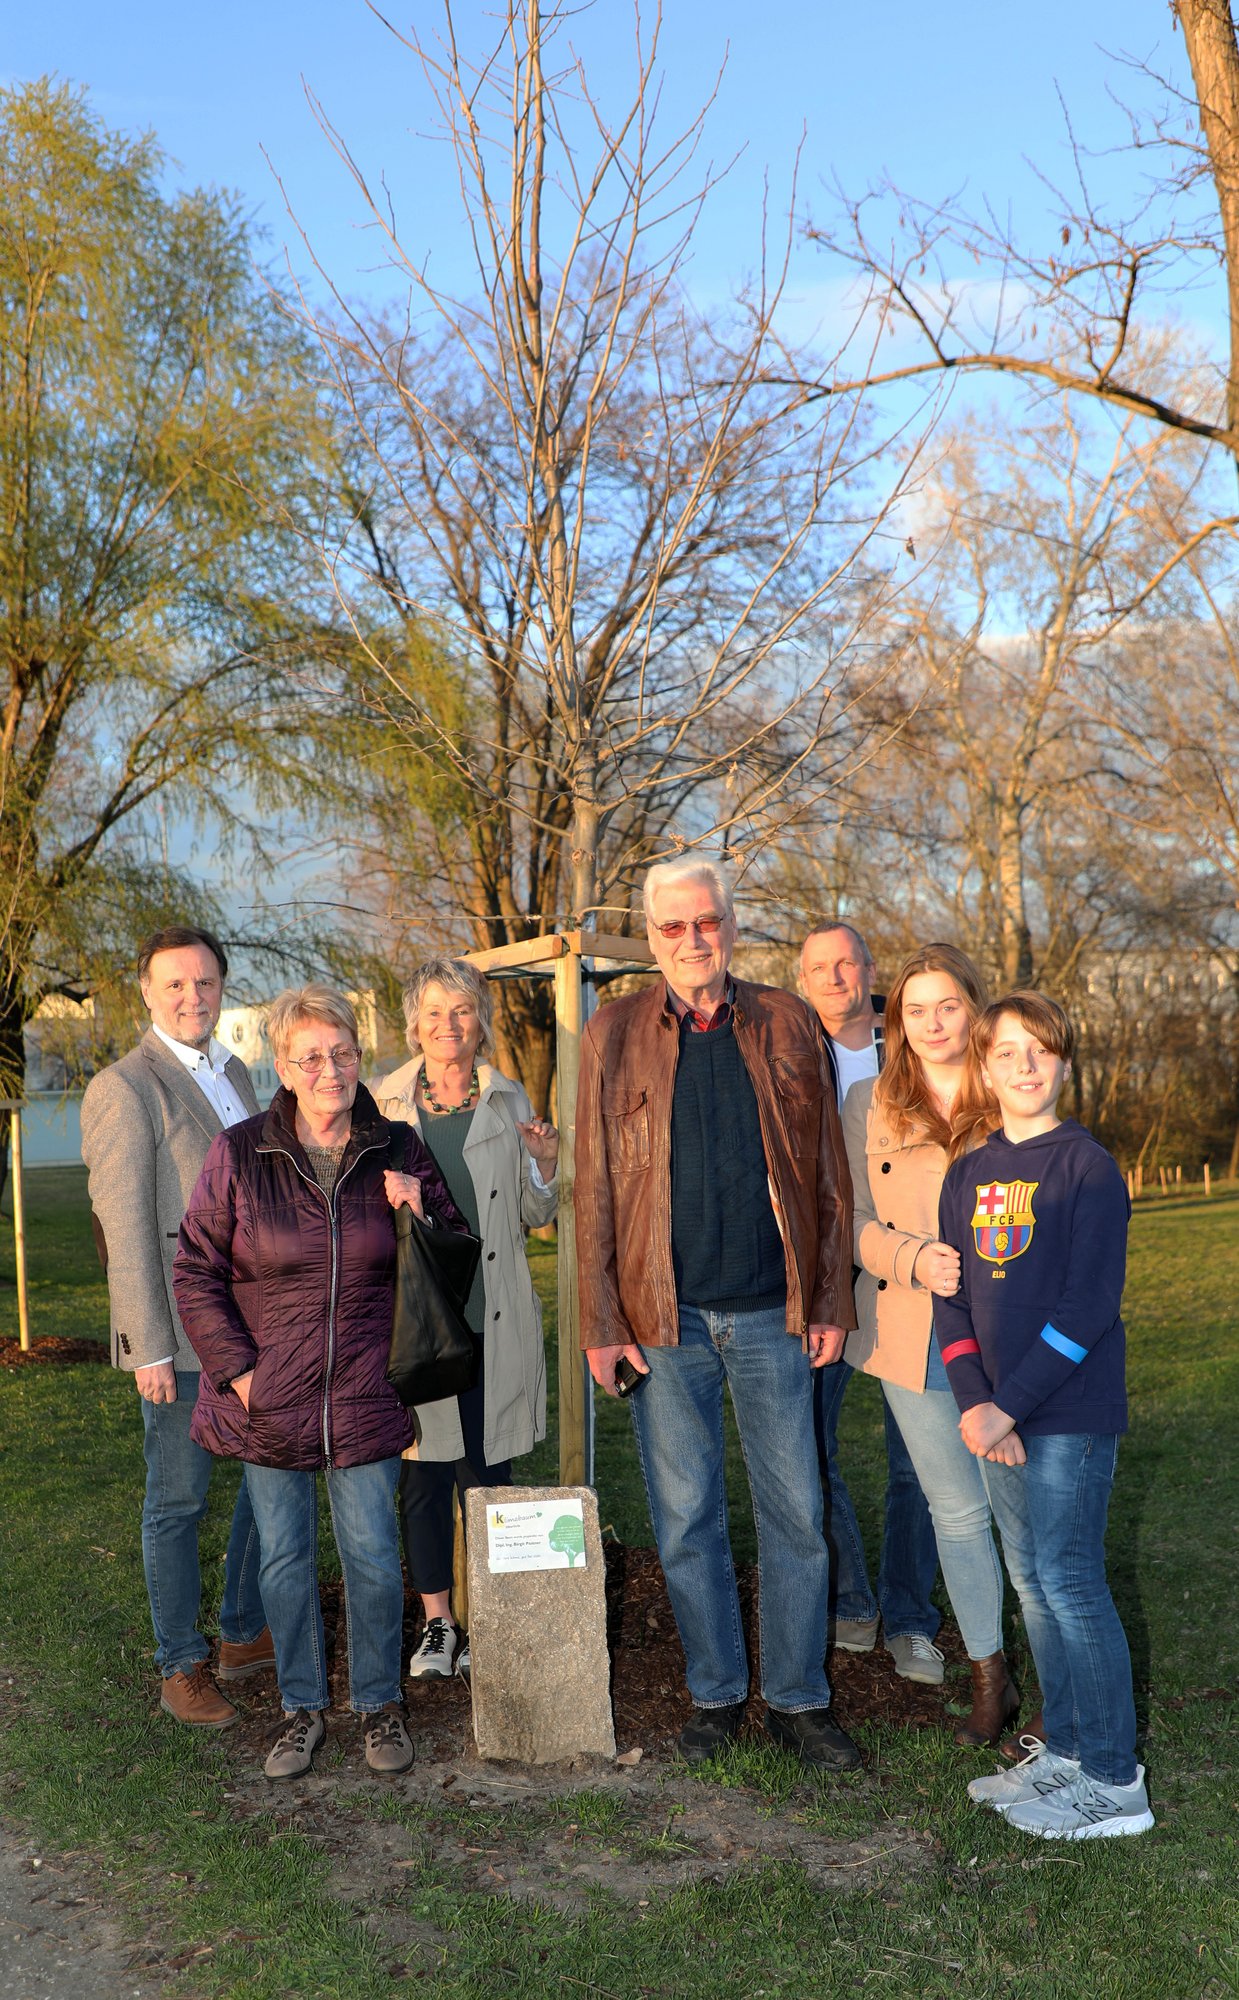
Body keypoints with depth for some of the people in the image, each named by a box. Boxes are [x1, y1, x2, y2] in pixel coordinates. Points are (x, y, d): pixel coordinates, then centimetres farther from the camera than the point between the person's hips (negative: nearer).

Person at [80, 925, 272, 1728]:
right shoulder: (124, 1089, -11)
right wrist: (149, 1348, -16)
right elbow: (126, 1227, -14)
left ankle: (245, 1635, 33)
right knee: (179, 1502, 5)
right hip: (183, 1336, -7)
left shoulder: (235, 1074, 12)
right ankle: (181, 1669, 19)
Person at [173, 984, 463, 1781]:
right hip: (268, 1402, 0)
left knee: (373, 1556, 5)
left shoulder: (397, 1152, -1)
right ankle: (303, 1707, 29)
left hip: (363, 1399, 1)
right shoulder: (239, 1154, -6)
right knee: (285, 1558, 11)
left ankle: (379, 1703, 26)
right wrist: (237, 1371, -7)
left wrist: (420, 1214, -12)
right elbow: (196, 1273, -1)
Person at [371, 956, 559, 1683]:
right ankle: (437, 1623, 19)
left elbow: (535, 1216, 11)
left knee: (487, 1469, 3)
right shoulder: (386, 1102, 4)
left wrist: (545, 1166, -9)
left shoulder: (510, 1101, 6)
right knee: (422, 1472, 5)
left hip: (492, 1315, 0)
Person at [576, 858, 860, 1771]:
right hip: (665, 1317, 0)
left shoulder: (785, 1025, 5)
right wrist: (601, 1321, -2)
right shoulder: (615, 1033, 3)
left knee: (797, 1513, 7)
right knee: (686, 1518, 9)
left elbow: (826, 1172, 7)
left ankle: (799, 1700, 23)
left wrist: (832, 1302, 2)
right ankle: (716, 1693, 26)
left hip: (772, 1312, 1)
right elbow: (594, 1187, 2)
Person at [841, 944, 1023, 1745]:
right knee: (957, 1510, 10)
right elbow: (855, 1221, 3)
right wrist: (914, 1259, -16)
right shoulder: (869, 1105, 5)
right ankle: (990, 1677, 25)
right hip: (912, 1339, 1)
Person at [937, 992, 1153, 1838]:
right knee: (1033, 1581, 13)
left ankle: (1114, 1781, 7)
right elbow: (954, 1297, 9)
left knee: (1070, 1579, -5)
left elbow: (1089, 1305, -15)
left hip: (1071, 1410, -6)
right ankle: (1064, 1750, 26)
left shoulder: (1088, 1166, -8)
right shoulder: (969, 1175, 11)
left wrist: (1013, 1407, -17)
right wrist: (973, 1402, -5)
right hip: (1000, 1416, 7)